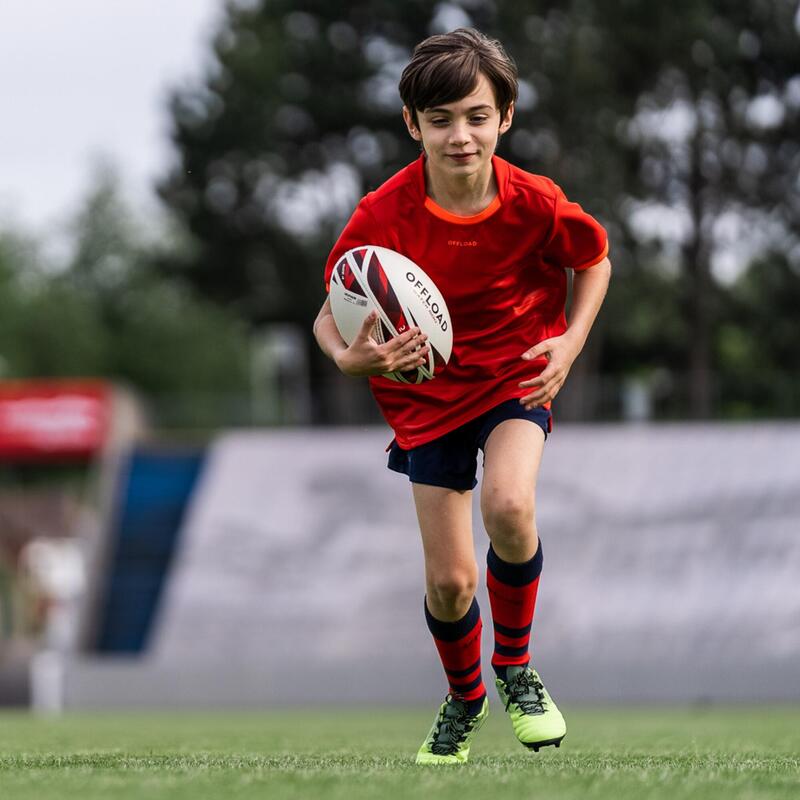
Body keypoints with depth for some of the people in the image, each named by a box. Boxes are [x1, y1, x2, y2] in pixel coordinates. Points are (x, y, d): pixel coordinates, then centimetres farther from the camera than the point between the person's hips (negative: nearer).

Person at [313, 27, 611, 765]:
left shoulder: (535, 204, -18)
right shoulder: (382, 217, -21)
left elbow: (594, 261, 3)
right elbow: (329, 317, -12)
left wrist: (571, 341, -13)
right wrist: (351, 358, -36)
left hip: (516, 375, -1)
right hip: (428, 393, 1)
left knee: (509, 507, -31)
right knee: (449, 581, -1)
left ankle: (515, 667, -3)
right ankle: (464, 701, 32)